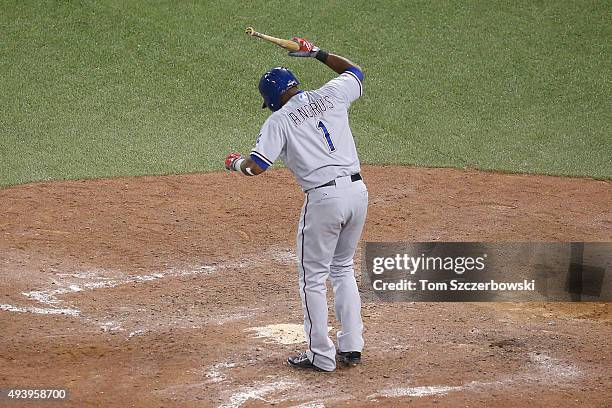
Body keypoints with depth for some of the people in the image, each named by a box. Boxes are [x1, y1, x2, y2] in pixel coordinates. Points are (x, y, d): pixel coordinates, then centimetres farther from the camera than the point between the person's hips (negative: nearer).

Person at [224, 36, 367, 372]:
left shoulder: (279, 120, -2)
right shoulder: (332, 95, 10)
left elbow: (256, 166, -9)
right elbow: (354, 71, 32)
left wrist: (235, 163, 12)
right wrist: (318, 54, 38)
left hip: (324, 198, -6)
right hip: (357, 191, 6)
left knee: (313, 277, 8)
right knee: (343, 269, 22)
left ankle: (321, 355, 8)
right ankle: (351, 347, 21)